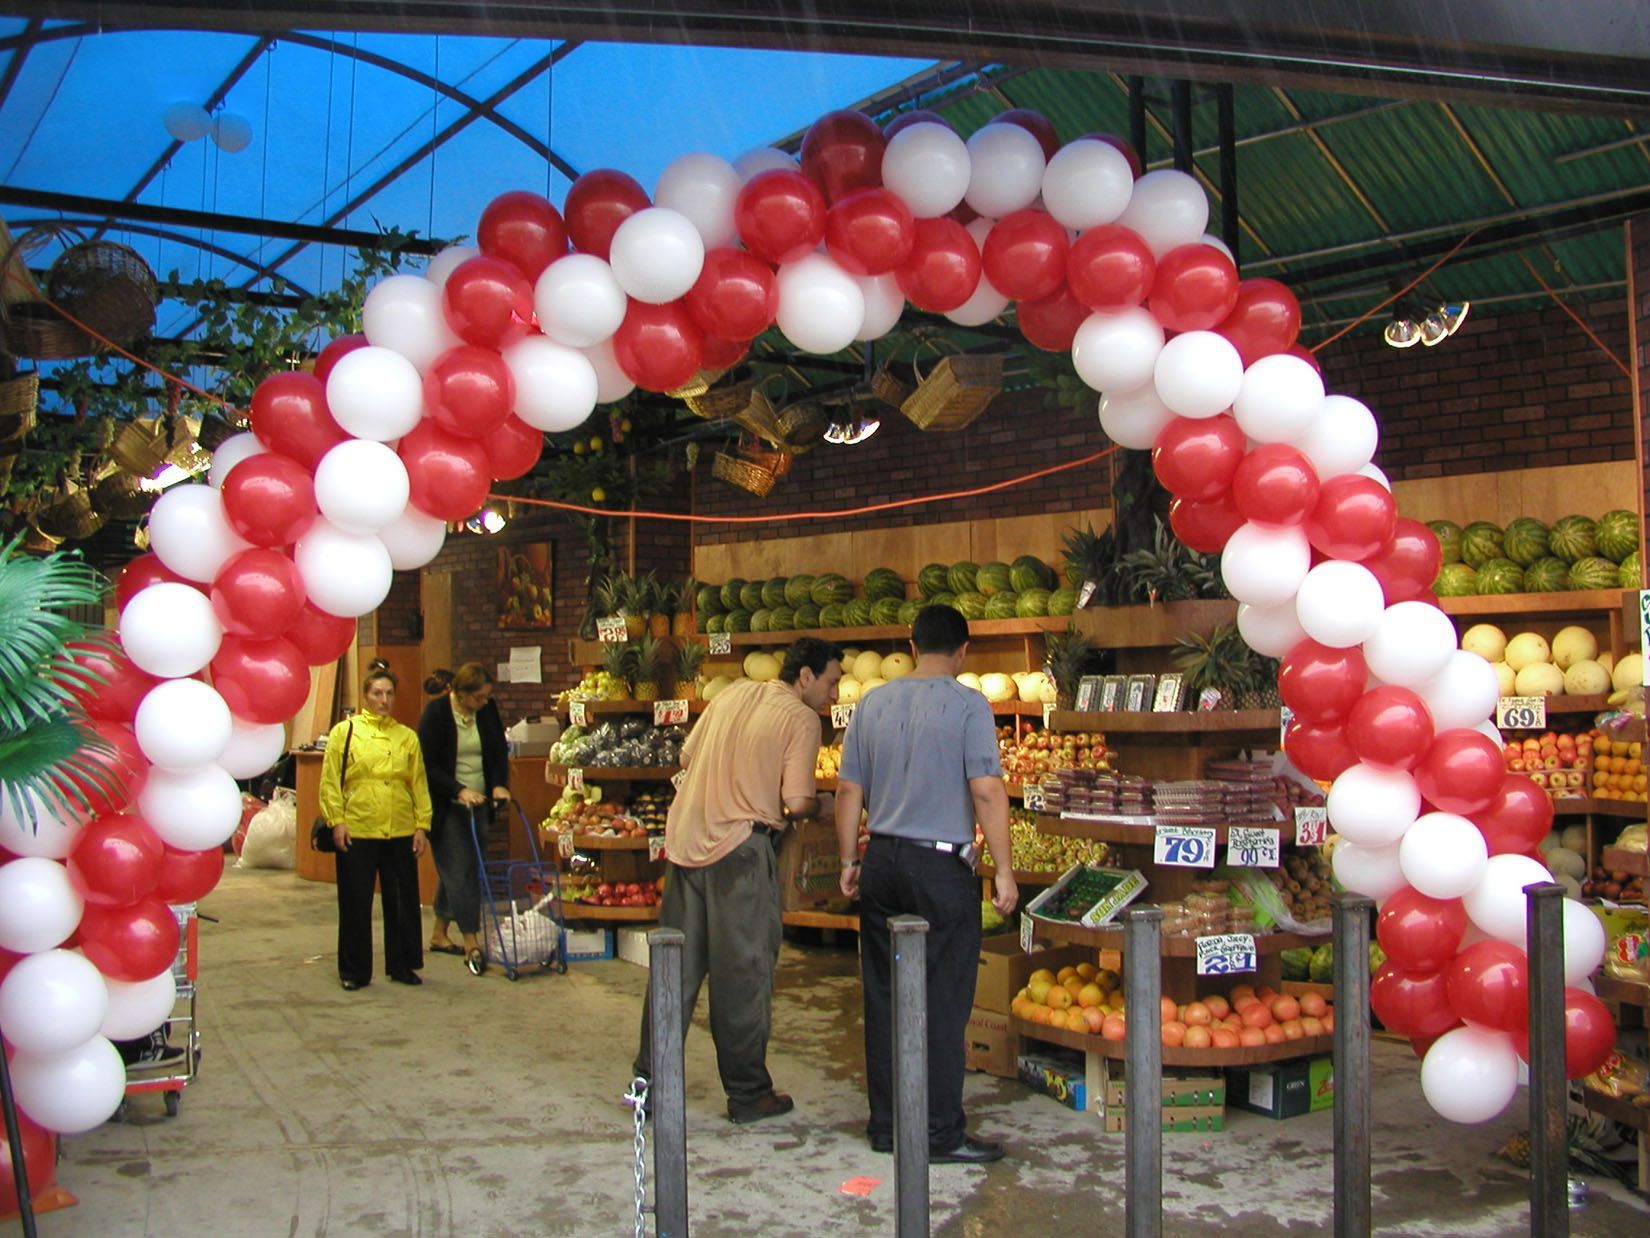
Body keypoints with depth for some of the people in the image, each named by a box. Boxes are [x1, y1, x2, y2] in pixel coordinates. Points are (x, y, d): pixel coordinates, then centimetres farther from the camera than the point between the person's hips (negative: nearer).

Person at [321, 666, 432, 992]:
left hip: (400, 832, 3)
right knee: (355, 903, 5)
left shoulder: (407, 737, 9)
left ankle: (402, 965, 22)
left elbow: (419, 785, 10)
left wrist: (422, 825, 5)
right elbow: (330, 782, 0)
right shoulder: (344, 732, 1)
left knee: (403, 900, 9)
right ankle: (354, 971, 17)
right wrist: (336, 821, -8)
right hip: (356, 831, -3)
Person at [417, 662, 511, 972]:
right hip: (446, 806, -5)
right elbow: (428, 765, -14)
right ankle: (471, 944, -8)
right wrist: (460, 790, -22)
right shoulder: (435, 713, -14)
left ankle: (439, 934, 26)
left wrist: (500, 784, -8)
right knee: (460, 871, -9)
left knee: (453, 870, 12)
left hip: (478, 803, 5)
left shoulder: (488, 709, 1)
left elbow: (500, 752, 8)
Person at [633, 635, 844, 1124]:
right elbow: (797, 803, -14)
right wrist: (820, 806, 6)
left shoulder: (732, 693, 11)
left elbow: (687, 757, 17)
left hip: (686, 839, 6)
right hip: (741, 848, -6)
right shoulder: (800, 718, -8)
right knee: (743, 971, 4)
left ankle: (650, 1079, 20)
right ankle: (748, 1094, 14)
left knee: (676, 965, 14)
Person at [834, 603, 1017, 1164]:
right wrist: (1003, 870, -9)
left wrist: (849, 861, 17)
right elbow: (987, 791, -14)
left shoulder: (872, 704, 7)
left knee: (884, 998, 11)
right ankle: (940, 1133, 7)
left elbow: (849, 789, 9)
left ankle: (886, 1125, 20)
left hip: (882, 862, 5)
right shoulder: (966, 705, -8)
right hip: (942, 867, -5)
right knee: (942, 1005, 2)